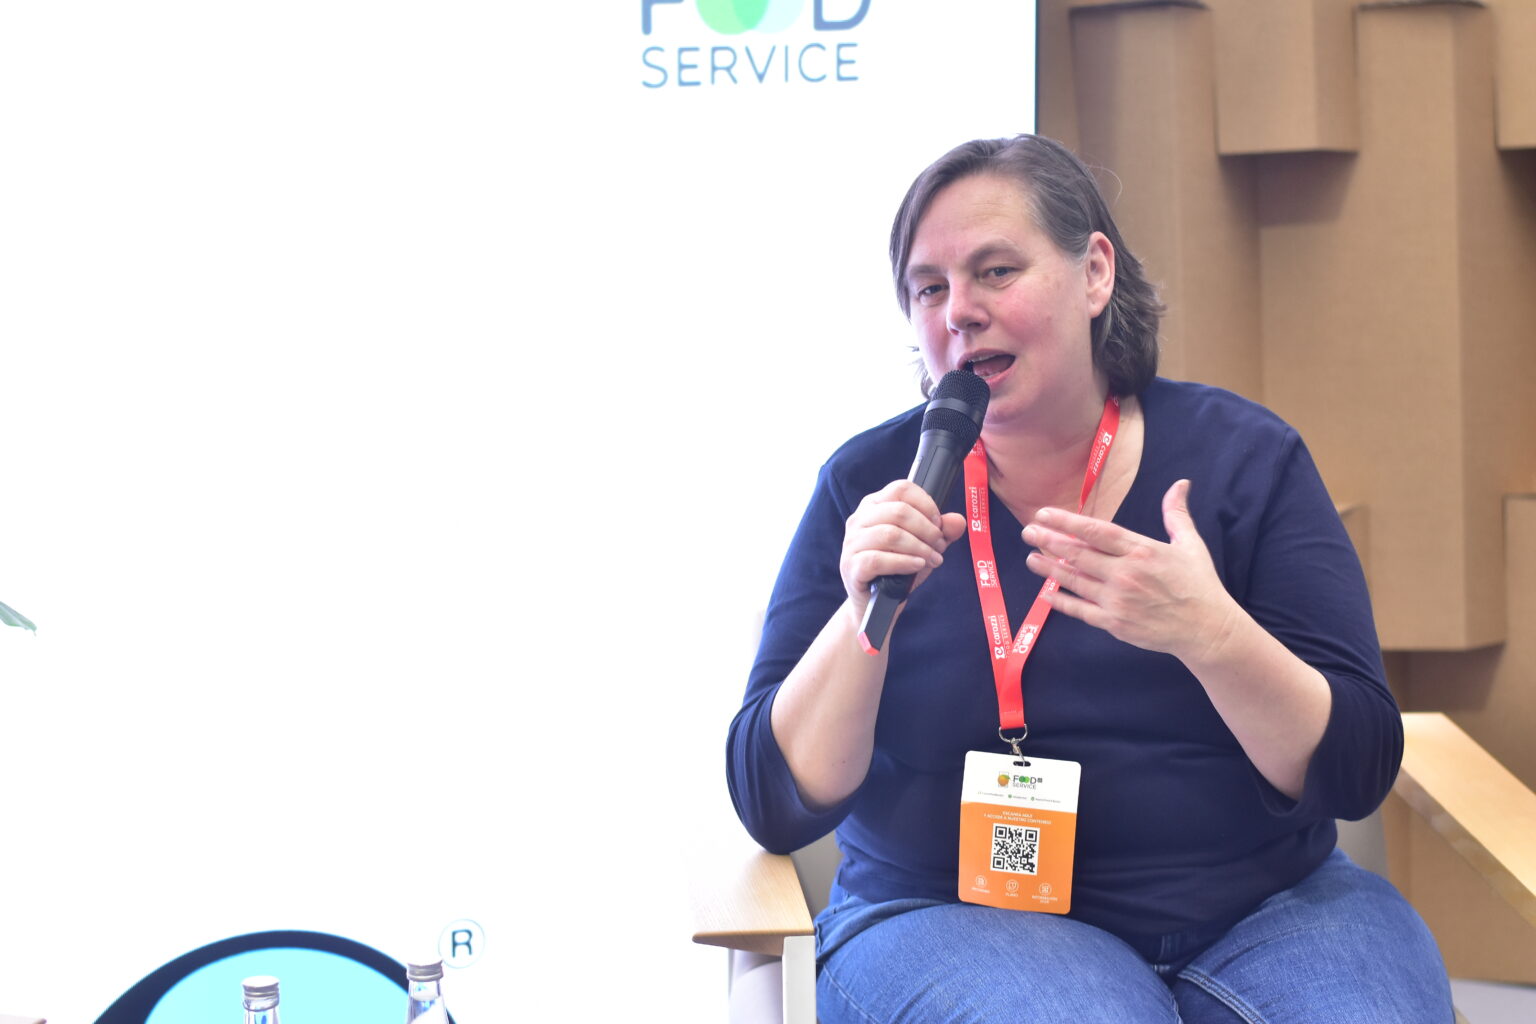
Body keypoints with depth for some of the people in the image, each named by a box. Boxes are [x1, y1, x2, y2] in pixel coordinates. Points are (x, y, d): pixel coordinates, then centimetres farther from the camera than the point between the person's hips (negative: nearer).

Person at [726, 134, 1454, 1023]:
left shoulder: (1243, 456, 1)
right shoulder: (870, 486, 0)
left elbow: (1358, 773, -5)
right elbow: (776, 807, -3)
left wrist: (1210, 633, -23)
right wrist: (862, 618, -19)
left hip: (1259, 907, 2)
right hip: (957, 913, -1)